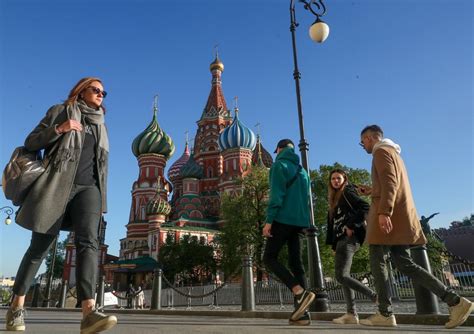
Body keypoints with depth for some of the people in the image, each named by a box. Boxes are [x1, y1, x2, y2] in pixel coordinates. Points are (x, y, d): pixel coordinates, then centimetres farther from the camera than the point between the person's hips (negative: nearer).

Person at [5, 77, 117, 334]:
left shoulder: (100, 125, 24)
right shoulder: (61, 111, 12)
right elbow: (30, 143, 7)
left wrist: (102, 196, 17)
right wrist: (58, 129, -10)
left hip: (88, 187, 3)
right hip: (58, 185, -2)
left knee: (88, 241, -19)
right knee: (40, 246, 2)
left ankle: (89, 311, -31)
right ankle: (17, 306, 20)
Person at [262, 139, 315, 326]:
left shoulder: (280, 165, -2)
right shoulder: (302, 170, 21)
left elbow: (276, 195, -13)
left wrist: (268, 220, -15)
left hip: (284, 219, -7)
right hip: (299, 221, 7)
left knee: (269, 258, -2)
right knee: (295, 263, 6)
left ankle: (301, 293, -17)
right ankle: (301, 313, 1)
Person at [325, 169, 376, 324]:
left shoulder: (348, 192, -1)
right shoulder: (334, 199, 23)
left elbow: (365, 207, -15)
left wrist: (351, 225, -18)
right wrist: (333, 245, 14)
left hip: (349, 238, -9)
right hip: (341, 240, 9)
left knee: (341, 276, -16)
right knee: (343, 276, 4)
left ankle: (376, 298, -9)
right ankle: (351, 314, 6)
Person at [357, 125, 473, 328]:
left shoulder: (381, 151, -3)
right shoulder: (392, 152, 27)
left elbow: (390, 182, -19)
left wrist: (384, 212, -28)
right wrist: (371, 191, 32)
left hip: (389, 215, -10)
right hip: (399, 217, 10)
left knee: (377, 261, -5)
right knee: (404, 264, 6)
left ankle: (385, 314, -3)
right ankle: (455, 301, 3)